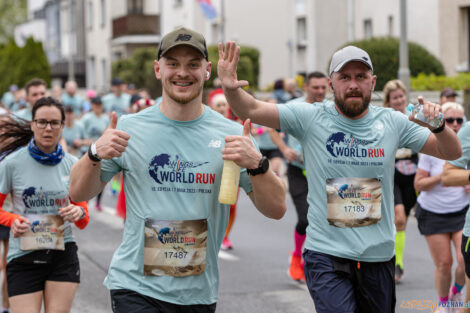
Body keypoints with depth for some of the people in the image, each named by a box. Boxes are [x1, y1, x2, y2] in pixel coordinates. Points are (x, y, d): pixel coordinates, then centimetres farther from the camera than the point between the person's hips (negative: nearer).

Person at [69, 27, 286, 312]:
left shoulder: (230, 135, -1)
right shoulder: (130, 129, -2)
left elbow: (276, 210, -3)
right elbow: (79, 193, 4)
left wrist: (256, 164, -21)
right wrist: (95, 154, -15)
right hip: (137, 287, -2)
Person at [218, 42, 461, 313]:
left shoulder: (392, 123, 3)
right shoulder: (311, 118, -3)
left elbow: (453, 153, 5)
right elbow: (252, 110, -10)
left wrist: (438, 126, -16)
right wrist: (231, 88, -31)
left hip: (379, 257, 4)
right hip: (327, 256, -3)